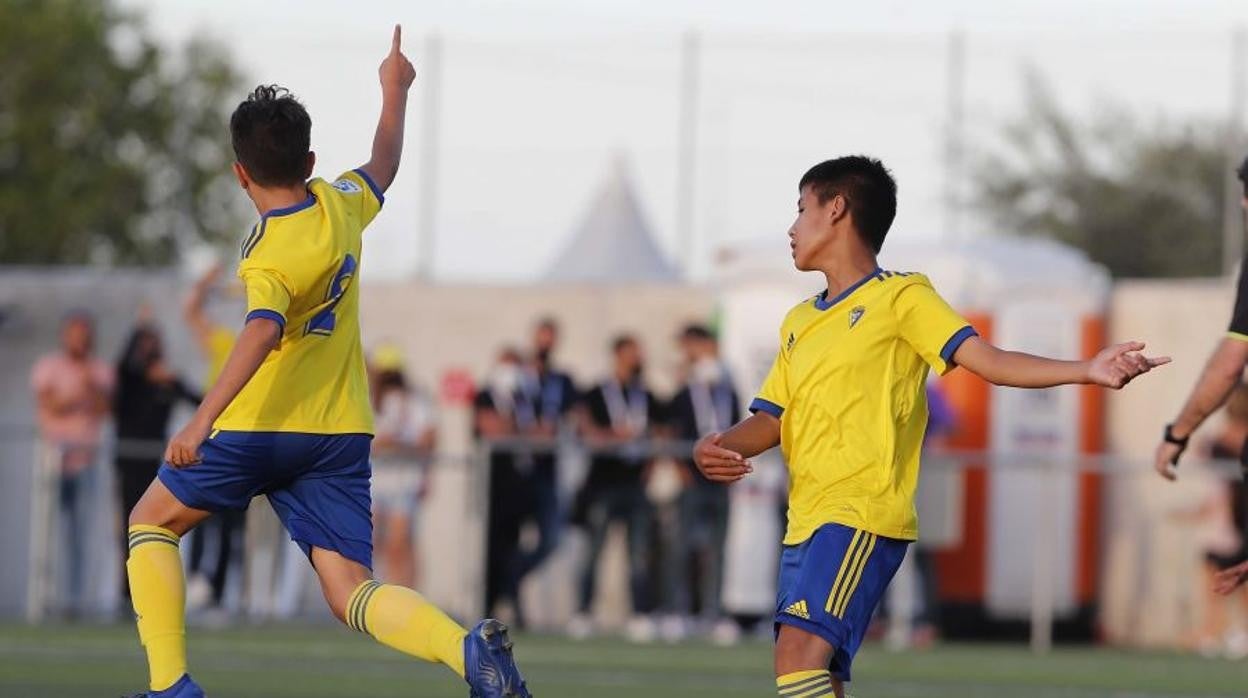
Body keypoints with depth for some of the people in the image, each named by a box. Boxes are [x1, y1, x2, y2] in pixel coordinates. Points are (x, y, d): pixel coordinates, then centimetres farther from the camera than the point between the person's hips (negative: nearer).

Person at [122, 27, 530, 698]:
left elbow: (261, 333, -34)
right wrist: (395, 91, 44)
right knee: (353, 595, 0)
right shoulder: (340, 206, 4)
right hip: (341, 433, 6)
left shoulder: (272, 257, -16)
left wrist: (202, 421, -43)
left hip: (261, 427, -6)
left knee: (152, 520, 16)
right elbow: (382, 167, 27)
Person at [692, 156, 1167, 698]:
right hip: (806, 521, 8)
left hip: (863, 515, -8)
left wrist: (1088, 371, -20)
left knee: (800, 649, -26)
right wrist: (714, 448, -2)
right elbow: (770, 423, 21)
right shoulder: (798, 322, 22)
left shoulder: (901, 298, 1)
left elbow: (990, 362, -6)